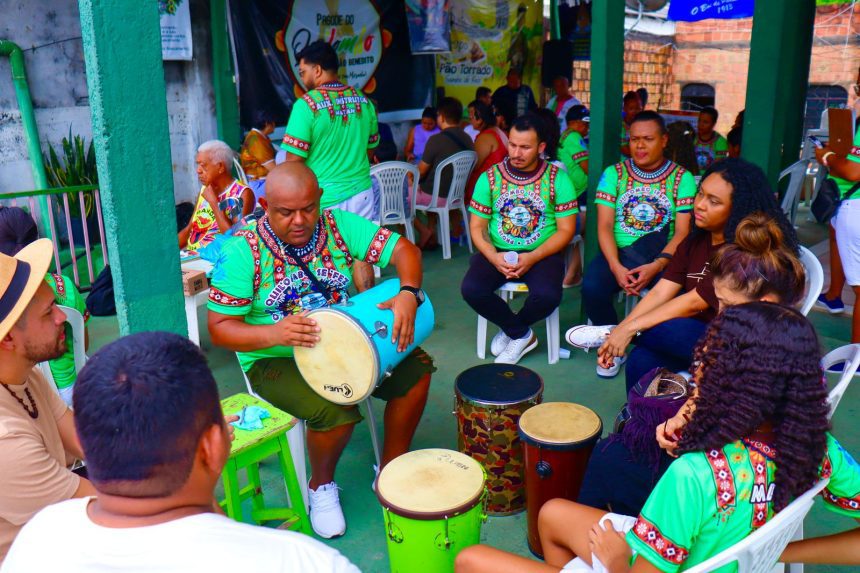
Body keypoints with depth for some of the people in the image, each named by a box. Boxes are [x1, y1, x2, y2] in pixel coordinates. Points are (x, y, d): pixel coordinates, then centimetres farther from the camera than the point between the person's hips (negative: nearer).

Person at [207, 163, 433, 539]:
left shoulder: (338, 225, -6)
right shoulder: (243, 252, -17)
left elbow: (404, 250, -7)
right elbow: (219, 328, -17)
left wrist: (408, 293, -28)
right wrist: (274, 333, -35)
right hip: (275, 361, -4)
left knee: (416, 367, -12)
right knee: (336, 410, -30)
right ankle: (321, 486, 5)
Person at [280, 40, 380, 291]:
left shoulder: (306, 105, -14)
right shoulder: (364, 101, 4)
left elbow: (294, 160, -14)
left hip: (324, 198, -5)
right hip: (361, 192, 5)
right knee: (360, 254, 14)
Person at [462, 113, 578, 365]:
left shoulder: (557, 179, -1)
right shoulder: (490, 178, 3)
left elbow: (566, 230, -3)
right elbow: (477, 227, 3)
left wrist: (532, 258, -18)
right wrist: (493, 257, -17)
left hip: (542, 253, -2)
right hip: (497, 252, 2)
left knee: (547, 295, -32)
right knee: (471, 289, -26)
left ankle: (511, 330, 5)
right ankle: (522, 334, 0)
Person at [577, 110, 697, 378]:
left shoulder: (682, 178, 4)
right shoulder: (614, 174, 7)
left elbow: (682, 233, -5)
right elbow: (604, 227, -2)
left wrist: (657, 266, -23)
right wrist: (616, 267, -19)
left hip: (661, 256, -1)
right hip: (617, 254, 1)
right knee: (592, 287, -27)